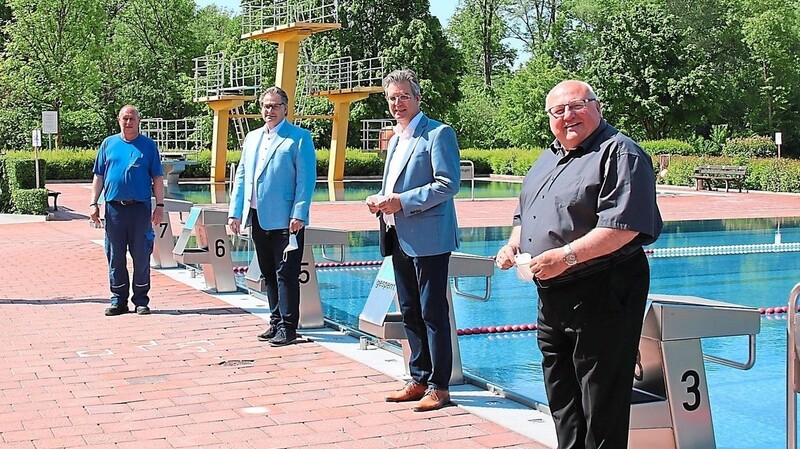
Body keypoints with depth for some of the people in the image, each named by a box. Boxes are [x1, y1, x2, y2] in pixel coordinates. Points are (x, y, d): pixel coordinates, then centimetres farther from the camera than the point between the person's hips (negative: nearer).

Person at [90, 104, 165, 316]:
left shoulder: (148, 145, 6)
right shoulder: (108, 144, 11)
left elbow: (157, 178, 5)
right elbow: (98, 177, 13)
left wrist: (160, 205, -1)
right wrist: (94, 204, 5)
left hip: (141, 208, -2)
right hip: (114, 208, 2)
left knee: (141, 257, 2)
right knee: (115, 257, 6)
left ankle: (141, 301, 11)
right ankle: (118, 300, 15)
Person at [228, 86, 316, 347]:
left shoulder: (299, 137, -2)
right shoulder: (252, 138, 17)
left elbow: (306, 179, -8)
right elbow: (241, 176, 17)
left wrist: (298, 215, -16)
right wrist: (235, 212, 10)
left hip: (285, 219, -7)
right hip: (257, 218, 7)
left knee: (286, 275, -4)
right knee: (269, 274, 13)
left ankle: (288, 327, 1)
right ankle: (276, 323, 22)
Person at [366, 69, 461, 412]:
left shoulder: (438, 134, -8)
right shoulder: (396, 139, 18)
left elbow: (448, 184, -16)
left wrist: (402, 202, -19)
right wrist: (381, 200, 5)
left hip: (428, 238, -9)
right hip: (399, 238, 9)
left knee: (433, 313, -3)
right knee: (410, 313, 13)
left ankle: (438, 386, 4)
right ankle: (419, 380, 22)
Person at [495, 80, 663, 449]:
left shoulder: (619, 153, -11)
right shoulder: (548, 159, 17)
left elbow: (624, 224, -23)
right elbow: (524, 214, 28)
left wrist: (567, 256, -27)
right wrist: (513, 244, 7)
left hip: (603, 295, -9)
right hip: (552, 295, 9)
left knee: (601, 400, -3)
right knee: (561, 396, 18)